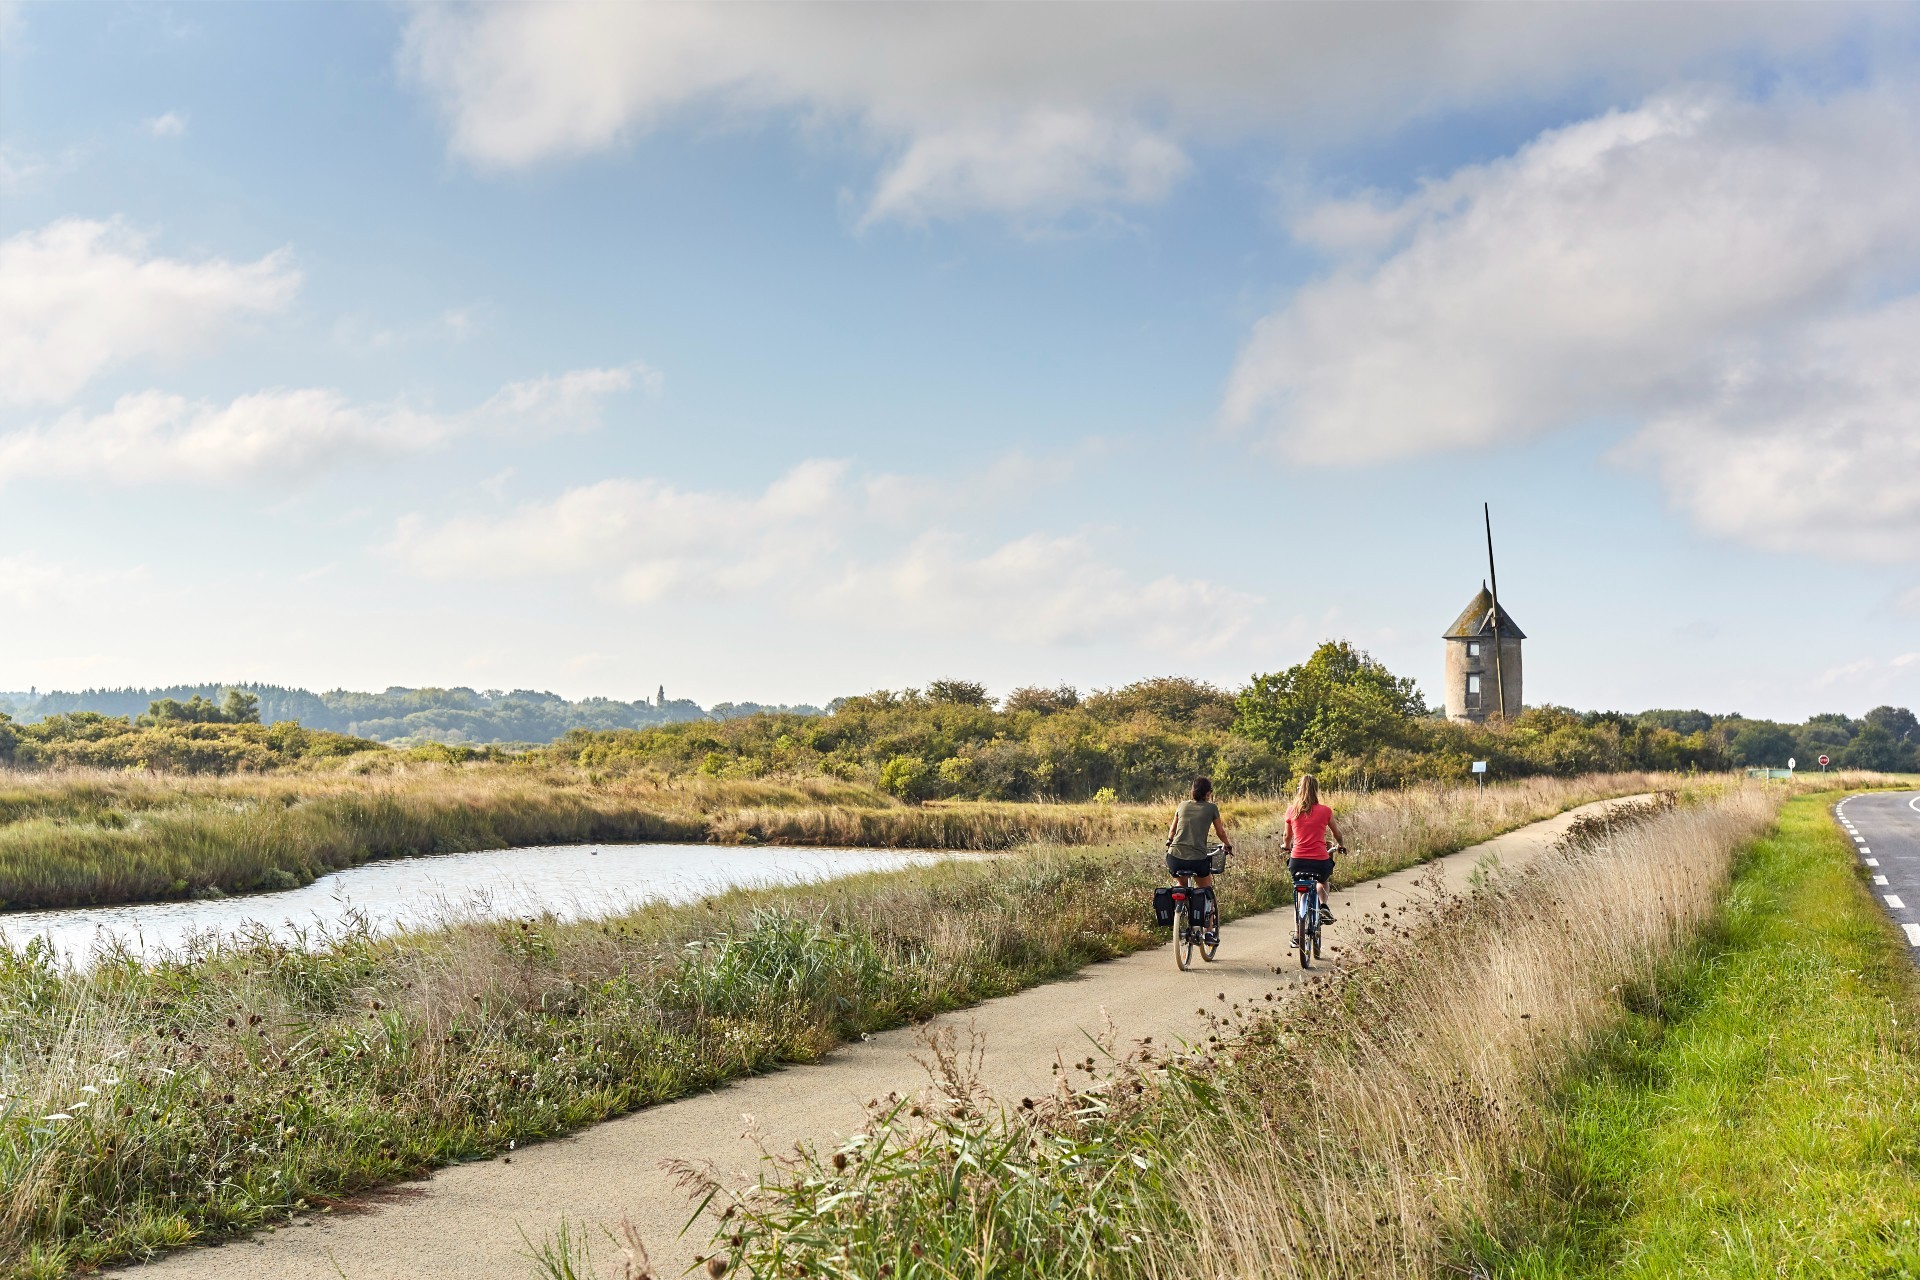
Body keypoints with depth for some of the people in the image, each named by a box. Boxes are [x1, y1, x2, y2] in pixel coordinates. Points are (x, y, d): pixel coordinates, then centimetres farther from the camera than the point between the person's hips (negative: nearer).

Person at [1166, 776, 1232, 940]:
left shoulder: (1183, 805, 15)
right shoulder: (1211, 808, 6)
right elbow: (1221, 832, 18)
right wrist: (1228, 845, 38)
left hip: (1175, 858, 3)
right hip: (1198, 859, -3)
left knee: (1181, 884, 33)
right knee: (1207, 890, 23)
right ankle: (1210, 931, 20)